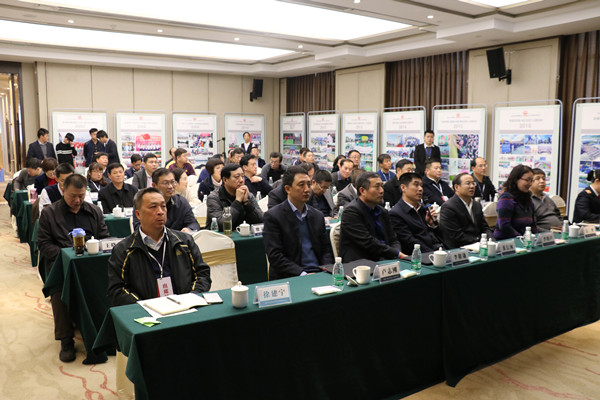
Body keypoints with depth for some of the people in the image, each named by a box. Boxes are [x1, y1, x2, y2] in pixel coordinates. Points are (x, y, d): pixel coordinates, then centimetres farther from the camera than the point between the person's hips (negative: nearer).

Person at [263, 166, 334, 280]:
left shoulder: (317, 215, 15)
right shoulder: (273, 216, -4)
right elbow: (275, 256, -10)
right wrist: (303, 274, -18)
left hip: (319, 274, 5)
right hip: (289, 278, -5)